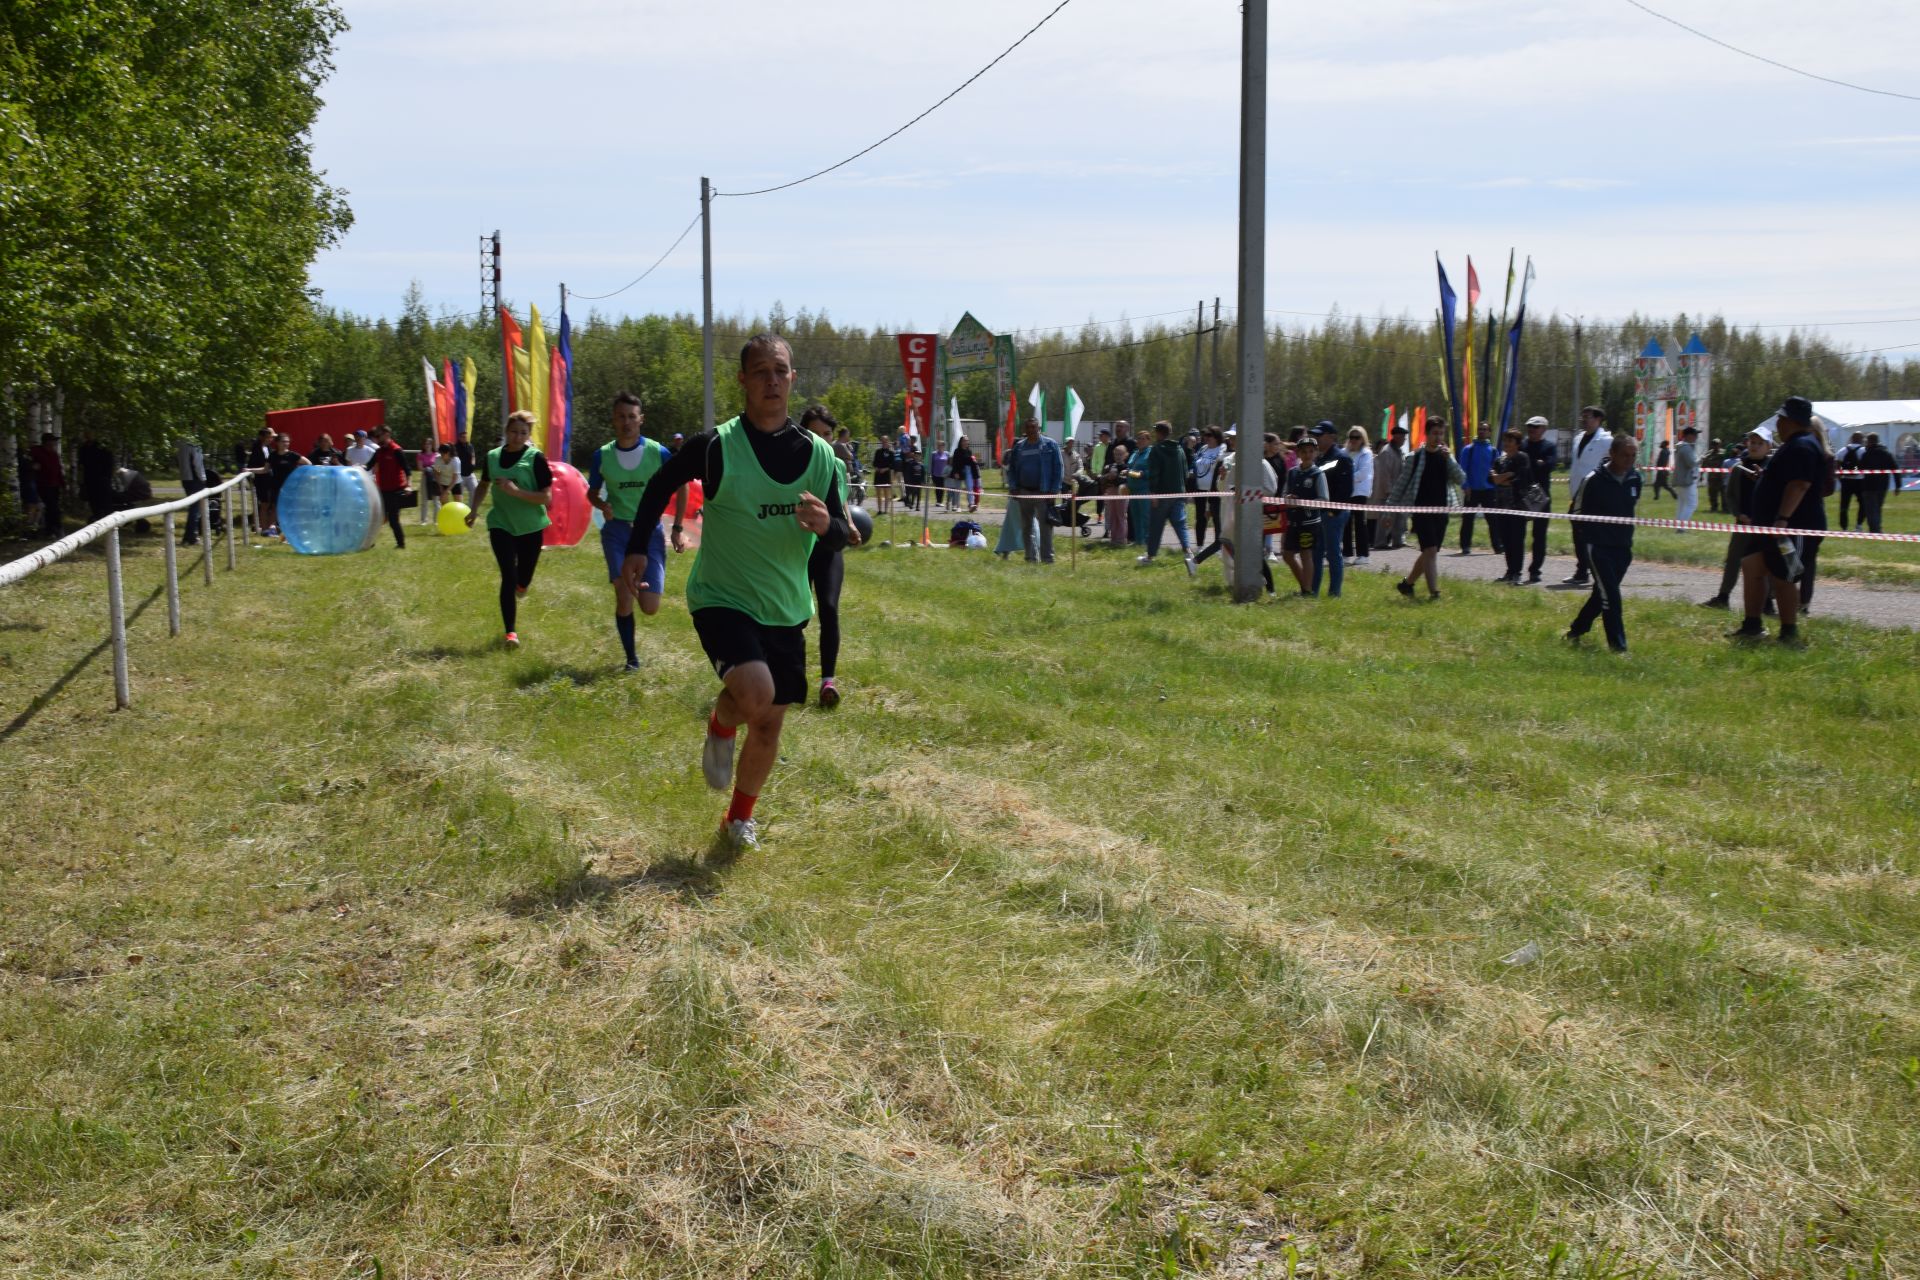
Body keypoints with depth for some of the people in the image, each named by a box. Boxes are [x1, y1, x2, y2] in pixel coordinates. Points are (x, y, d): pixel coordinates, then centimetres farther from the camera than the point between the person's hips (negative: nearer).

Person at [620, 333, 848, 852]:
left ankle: (740, 817, 33)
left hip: (786, 611, 4)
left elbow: (840, 536, 3)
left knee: (770, 722, 10)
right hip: (721, 599, -4)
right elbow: (660, 485, 6)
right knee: (756, 693, -28)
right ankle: (721, 726, 9)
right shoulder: (716, 446, -12)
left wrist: (827, 525, -20)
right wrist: (637, 548, 0)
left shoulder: (818, 454, -1)